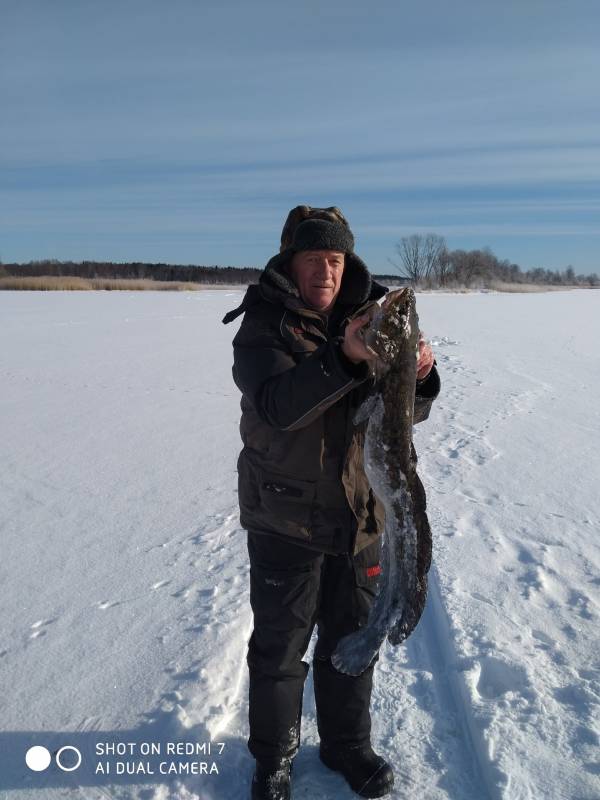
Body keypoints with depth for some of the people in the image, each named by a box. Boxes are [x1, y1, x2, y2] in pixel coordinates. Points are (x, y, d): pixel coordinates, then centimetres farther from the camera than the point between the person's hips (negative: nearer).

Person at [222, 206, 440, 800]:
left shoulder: (368, 318, 3)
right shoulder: (262, 328, -10)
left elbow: (407, 413, 2)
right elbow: (279, 406, -28)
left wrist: (417, 375, -20)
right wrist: (344, 358, -39)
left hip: (361, 516, 4)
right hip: (285, 519, -4)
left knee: (352, 639, 19)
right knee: (279, 644, 12)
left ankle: (346, 745, 43)